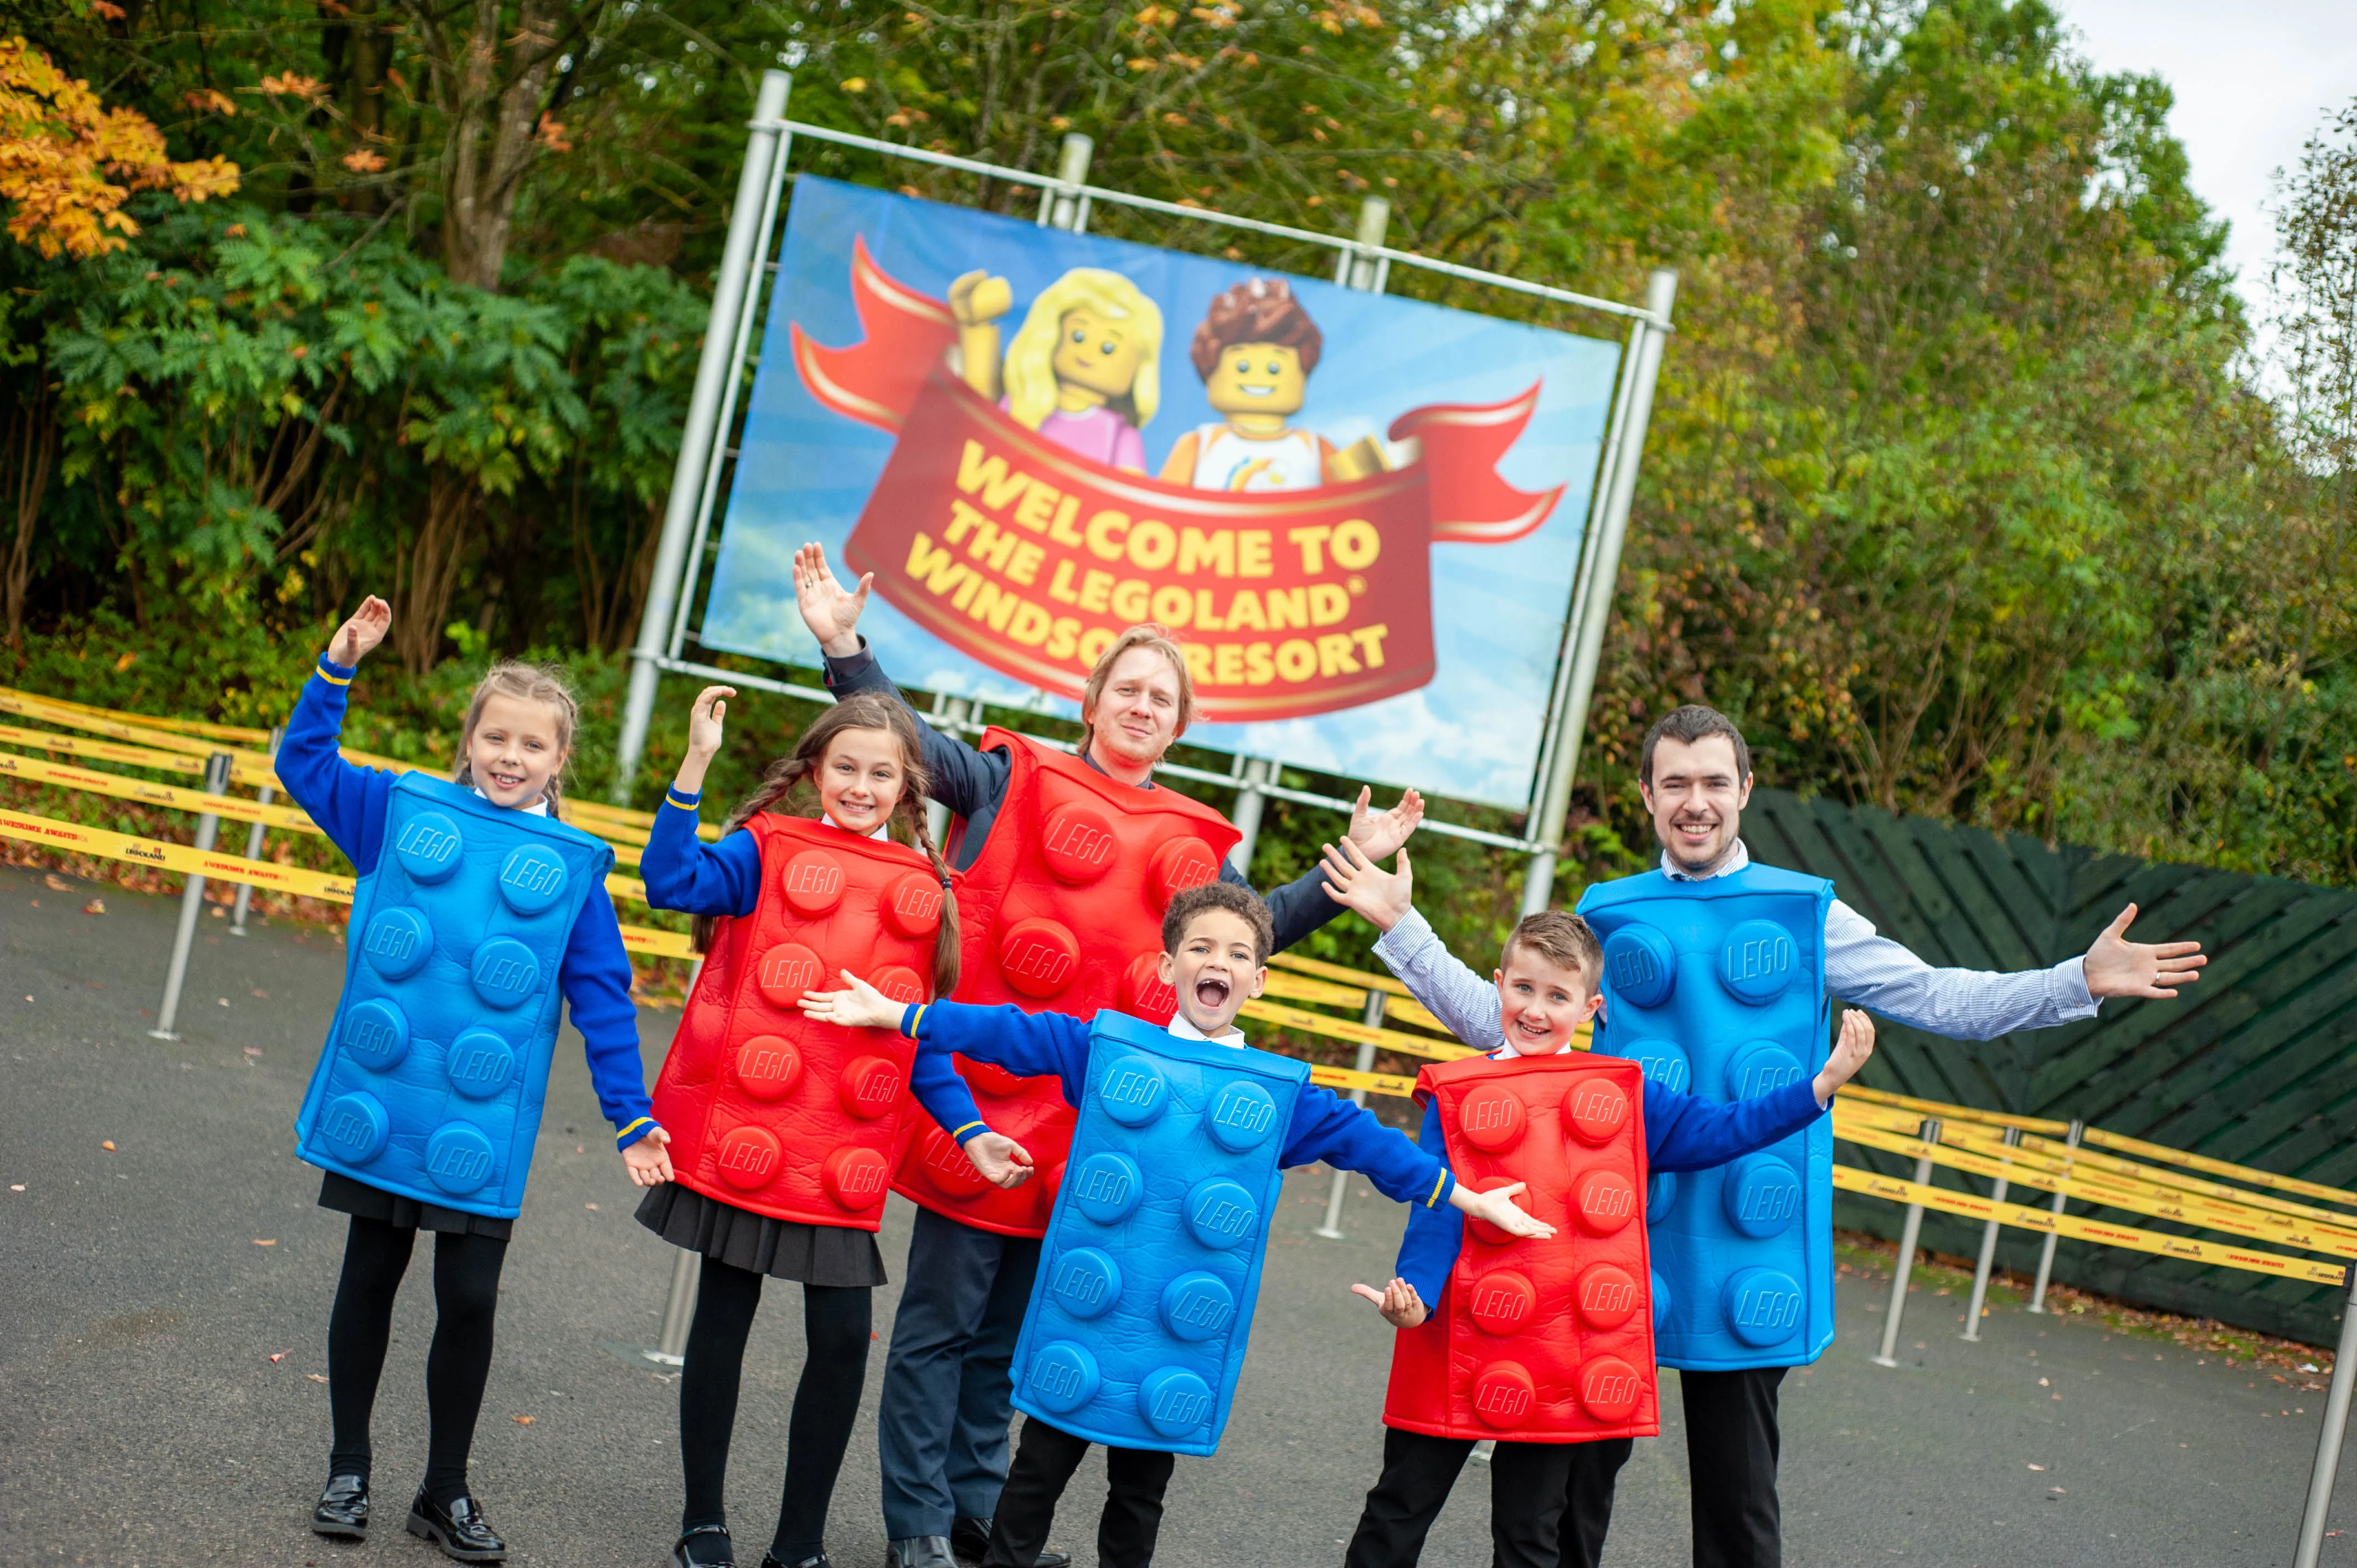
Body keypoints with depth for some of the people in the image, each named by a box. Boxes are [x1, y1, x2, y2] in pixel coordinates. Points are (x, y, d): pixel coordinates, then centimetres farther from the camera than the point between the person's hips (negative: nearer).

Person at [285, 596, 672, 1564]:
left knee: (469, 1298, 1)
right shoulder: (403, 811, 3)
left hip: (481, 1124, -1)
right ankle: (348, 1468, 29)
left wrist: (630, 1117, 1)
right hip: (379, 1103, 1)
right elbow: (304, 762, 12)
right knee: (370, 1276, 12)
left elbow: (602, 998, 3)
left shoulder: (575, 865, 1)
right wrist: (339, 667, 0)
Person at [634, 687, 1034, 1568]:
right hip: (742, 1138, -2)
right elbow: (672, 881, -19)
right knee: (724, 1315, 8)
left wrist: (970, 1132, 5)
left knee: (844, 1335, 0)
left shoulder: (925, 890, 9)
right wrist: (696, 766, -25)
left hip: (842, 1162, 3)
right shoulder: (767, 849, 0)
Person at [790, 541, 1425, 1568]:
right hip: (987, 1090, -4)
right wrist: (845, 646, -15)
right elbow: (911, 744, -4)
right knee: (941, 1318, 1)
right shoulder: (1015, 781, 4)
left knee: (1009, 1331, 14)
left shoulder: (1194, 846, 16)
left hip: (1092, 1122, 4)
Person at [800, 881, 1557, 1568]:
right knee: (1041, 1466, 7)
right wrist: (893, 1014, 0)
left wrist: (1466, 1198, 9)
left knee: (1142, 1484, 13)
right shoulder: (1109, 1046, 2)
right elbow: (1013, 1033, 3)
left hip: (1185, 1329, 1)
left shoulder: (1281, 1092, 5)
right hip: (1088, 1307, -1)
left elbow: (1361, 1138, 9)